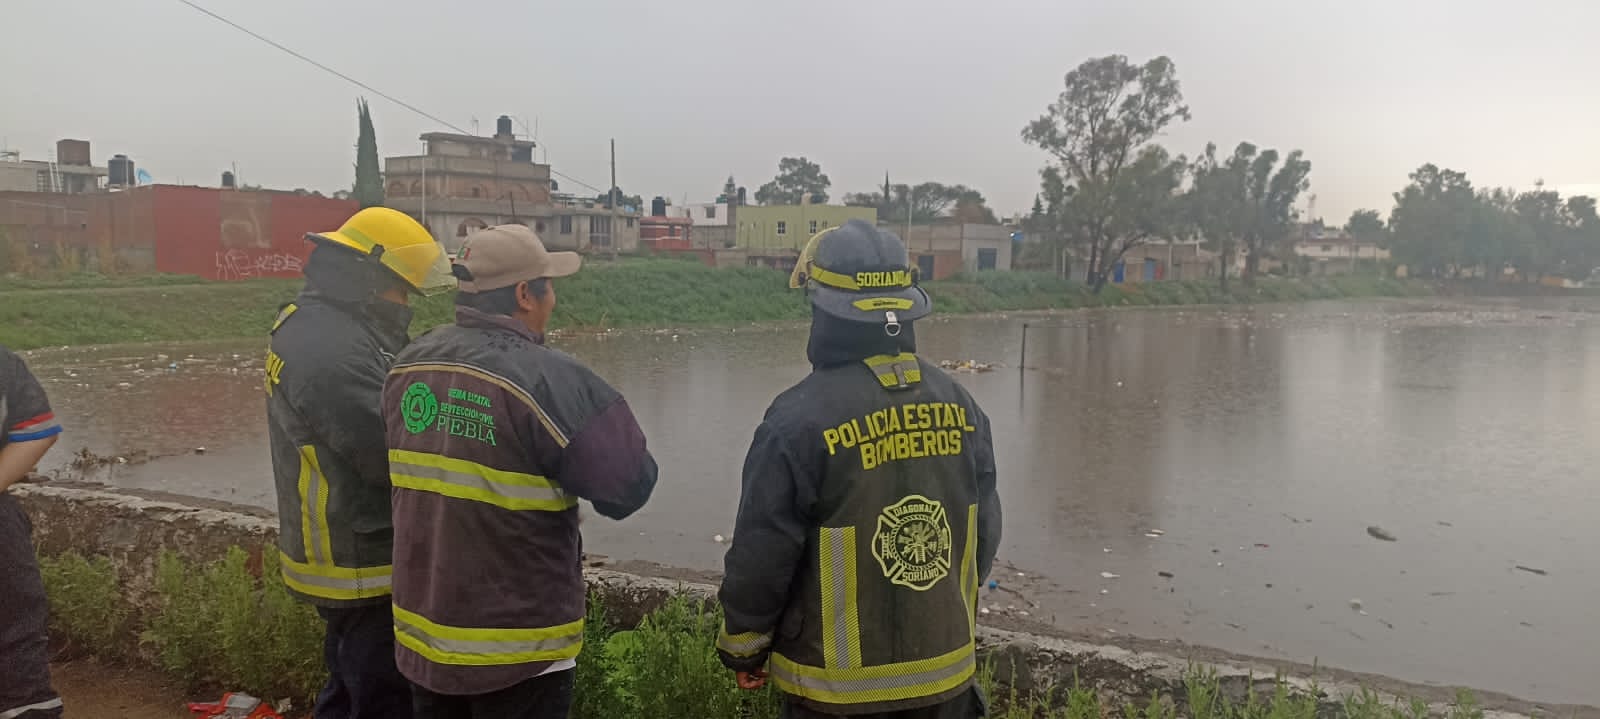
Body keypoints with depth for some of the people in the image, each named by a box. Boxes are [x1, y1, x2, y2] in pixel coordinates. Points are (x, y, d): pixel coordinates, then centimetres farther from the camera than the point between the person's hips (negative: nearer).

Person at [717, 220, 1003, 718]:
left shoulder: (801, 419, -21)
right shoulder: (960, 406, -3)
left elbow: (760, 560, -15)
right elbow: (984, 538, 6)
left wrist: (742, 648, 2)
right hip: (945, 674, 5)